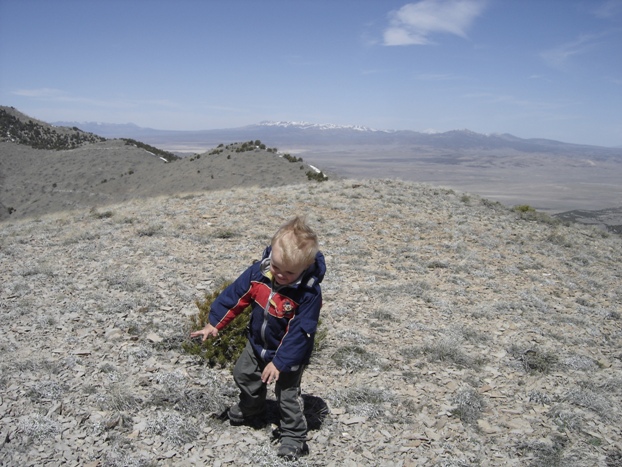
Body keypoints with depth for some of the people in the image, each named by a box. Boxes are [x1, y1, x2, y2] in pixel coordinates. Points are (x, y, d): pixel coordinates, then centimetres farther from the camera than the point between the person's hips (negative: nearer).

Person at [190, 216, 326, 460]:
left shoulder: (309, 293, -33)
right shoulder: (258, 272, -21)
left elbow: (300, 332, -28)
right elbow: (234, 296, -8)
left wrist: (280, 362, -26)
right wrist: (214, 323, -5)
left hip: (289, 353, -6)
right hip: (257, 344, 6)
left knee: (287, 395, 4)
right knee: (244, 375, 25)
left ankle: (294, 436, 28)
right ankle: (251, 407, 55)